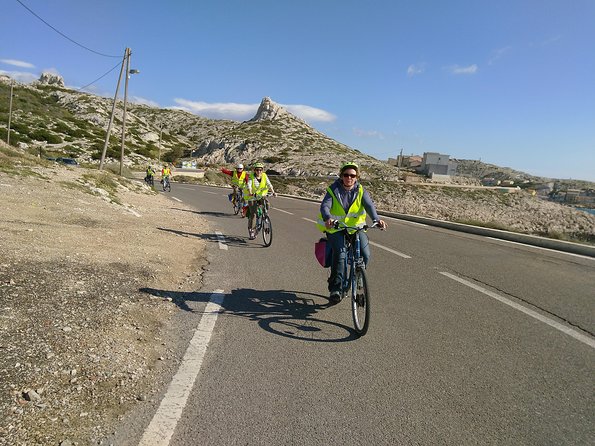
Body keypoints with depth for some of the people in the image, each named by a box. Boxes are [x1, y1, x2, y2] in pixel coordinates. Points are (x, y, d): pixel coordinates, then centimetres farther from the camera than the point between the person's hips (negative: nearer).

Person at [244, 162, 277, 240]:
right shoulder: (251, 177, -12)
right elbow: (249, 185, -28)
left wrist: (273, 192, -31)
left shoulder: (264, 176, -5)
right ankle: (252, 231, -3)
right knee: (253, 214, -11)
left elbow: (269, 184, -15)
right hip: (252, 197, -3)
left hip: (261, 196, 3)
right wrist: (250, 192, -48)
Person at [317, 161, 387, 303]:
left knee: (365, 255, -14)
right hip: (335, 228, -2)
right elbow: (325, 206, -23)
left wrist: (376, 219, -39)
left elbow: (369, 205, -18)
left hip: (355, 226, 3)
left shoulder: (360, 191, -2)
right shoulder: (334, 190, -8)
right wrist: (327, 218, -46)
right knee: (340, 254, -24)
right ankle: (335, 288, -12)